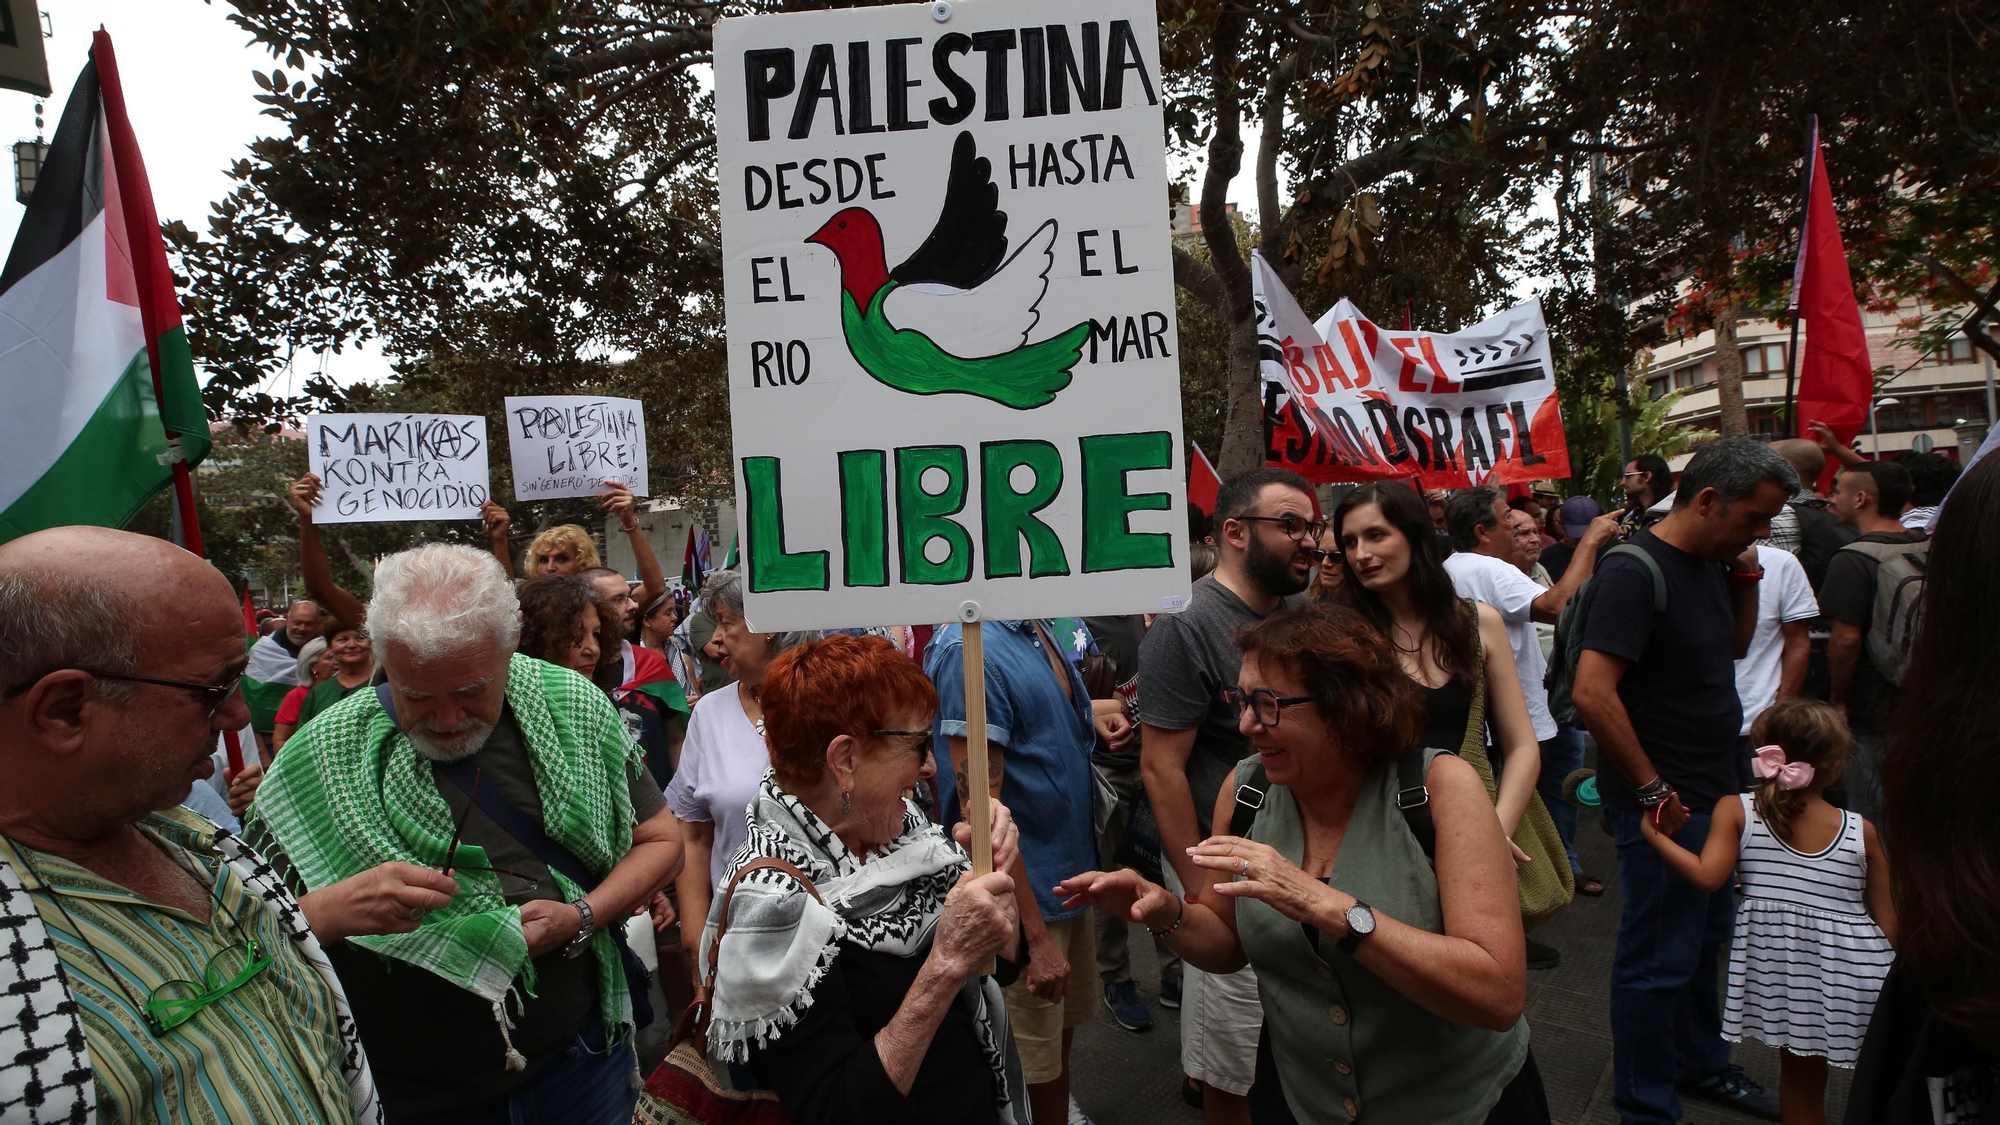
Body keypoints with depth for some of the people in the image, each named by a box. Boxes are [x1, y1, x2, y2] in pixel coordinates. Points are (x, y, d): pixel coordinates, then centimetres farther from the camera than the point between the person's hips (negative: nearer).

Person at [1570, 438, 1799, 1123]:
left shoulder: (1712, 563, 7)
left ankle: (1700, 1064, 44)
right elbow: (1592, 693, -30)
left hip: (1712, 794, 9)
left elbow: (1735, 644, 23)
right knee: (1660, 962, 4)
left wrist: (1747, 576, 5)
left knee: (1704, 940, 24)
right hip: (1664, 804, -9)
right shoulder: (1635, 572, -22)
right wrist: (1652, 790, -21)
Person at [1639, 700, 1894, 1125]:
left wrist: (1654, 834, -6)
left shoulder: (1736, 810, -6)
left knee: (1799, 1074, 14)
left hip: (1779, 965, 0)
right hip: (1852, 969, 0)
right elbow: (1888, 918, 5)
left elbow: (1708, 876, -16)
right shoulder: (1862, 833, -1)